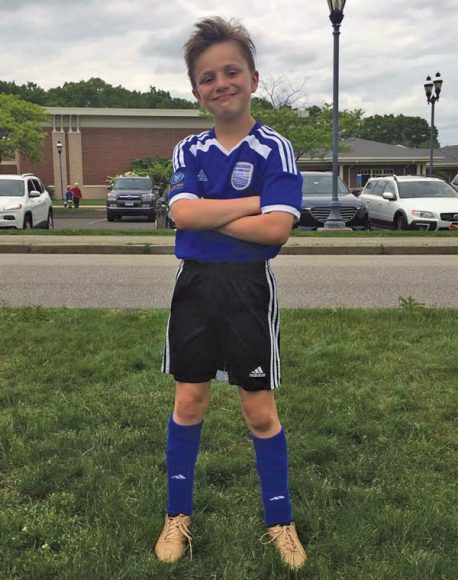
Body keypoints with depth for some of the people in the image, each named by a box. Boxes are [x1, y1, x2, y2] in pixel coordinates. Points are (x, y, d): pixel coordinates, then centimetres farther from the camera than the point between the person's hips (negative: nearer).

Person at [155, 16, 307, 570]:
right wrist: (253, 202, -16)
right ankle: (177, 516, 29)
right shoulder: (189, 151, 5)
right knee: (188, 401, 11)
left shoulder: (274, 149, -6)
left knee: (260, 409, 5)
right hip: (195, 284, 3)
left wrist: (207, 214, -13)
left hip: (249, 287, -3)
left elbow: (277, 228, -19)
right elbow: (182, 213, -12)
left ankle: (280, 522, 25)